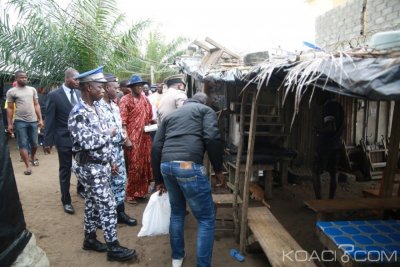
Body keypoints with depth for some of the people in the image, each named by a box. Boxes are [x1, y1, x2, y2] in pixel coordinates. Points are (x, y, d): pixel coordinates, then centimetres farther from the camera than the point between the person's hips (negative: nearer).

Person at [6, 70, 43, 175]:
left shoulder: (32, 90, 8)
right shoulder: (11, 92, 0)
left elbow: (36, 105, 10)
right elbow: (10, 108, 2)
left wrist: (40, 119, 3)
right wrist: (9, 124, -1)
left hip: (33, 121, 3)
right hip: (20, 121, -3)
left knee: (34, 143, 12)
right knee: (23, 144, 0)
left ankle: (32, 158, 38)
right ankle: (27, 166, 6)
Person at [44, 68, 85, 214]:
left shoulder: (79, 94, 2)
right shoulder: (54, 95, -9)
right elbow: (49, 120, -8)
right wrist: (48, 141, -8)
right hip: (64, 138, -4)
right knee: (65, 170, 7)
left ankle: (81, 188, 43)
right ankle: (66, 201, 20)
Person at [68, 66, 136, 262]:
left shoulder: (95, 109, 9)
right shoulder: (78, 113, -20)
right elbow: (88, 143, -28)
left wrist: (111, 161, 14)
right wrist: (109, 133, -13)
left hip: (99, 165, 9)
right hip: (90, 168, -9)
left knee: (92, 202, 18)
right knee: (108, 205, -2)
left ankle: (90, 238, 34)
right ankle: (113, 247, 10)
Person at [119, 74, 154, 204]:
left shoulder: (145, 99, 12)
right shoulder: (125, 100, -6)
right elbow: (122, 122, -12)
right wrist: (127, 139, -17)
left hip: (145, 137, 6)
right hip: (132, 139, -6)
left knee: (145, 165, 11)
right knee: (134, 166, 0)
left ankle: (141, 191, 26)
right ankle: (130, 194, 15)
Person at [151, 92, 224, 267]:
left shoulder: (171, 115, 29)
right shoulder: (206, 110, 16)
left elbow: (156, 147, 20)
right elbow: (212, 138, -5)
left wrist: (159, 179, 27)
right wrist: (218, 169, 6)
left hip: (166, 165, 6)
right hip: (189, 166, -6)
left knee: (177, 212, 28)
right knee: (206, 219, 10)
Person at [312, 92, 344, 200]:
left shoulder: (328, 106, -15)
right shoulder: (339, 107, 13)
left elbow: (332, 127, -24)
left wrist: (319, 131, -8)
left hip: (325, 144, -8)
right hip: (336, 145, 9)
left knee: (316, 172, -2)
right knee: (333, 174, 10)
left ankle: (318, 201, -4)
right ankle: (331, 201, 17)